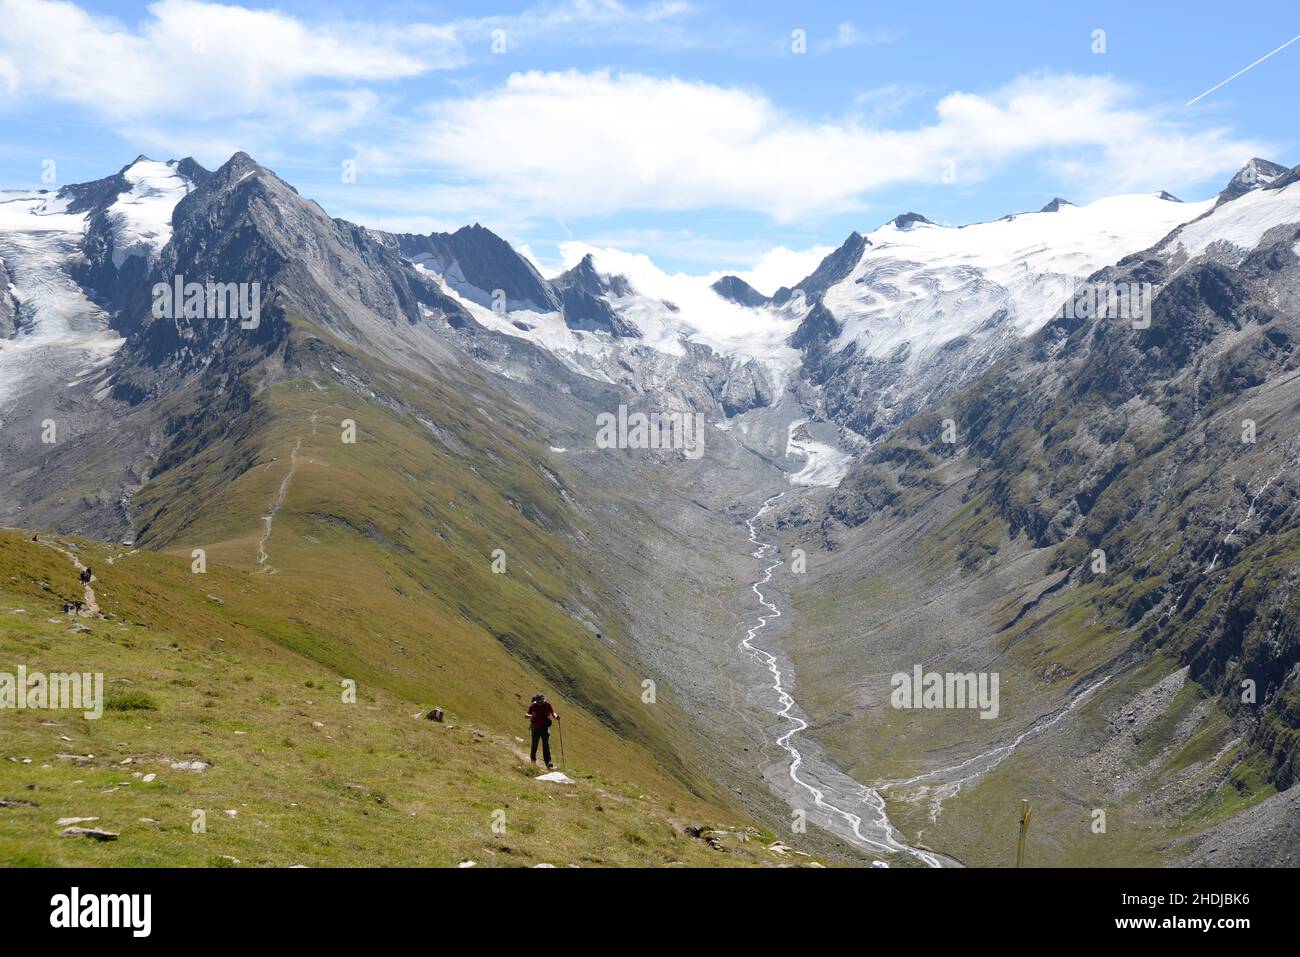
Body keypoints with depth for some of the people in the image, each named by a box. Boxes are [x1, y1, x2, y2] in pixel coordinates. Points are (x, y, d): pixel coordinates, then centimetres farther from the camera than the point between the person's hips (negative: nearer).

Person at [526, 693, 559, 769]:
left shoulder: (547, 704, -8)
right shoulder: (533, 706, -10)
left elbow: (552, 712, 2)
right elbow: (526, 714, -6)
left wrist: (556, 716, -20)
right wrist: (531, 716, -29)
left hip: (545, 727, 0)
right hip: (536, 727, 0)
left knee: (546, 744, -9)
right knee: (534, 743, 11)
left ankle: (548, 762, -12)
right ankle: (533, 759, 35)